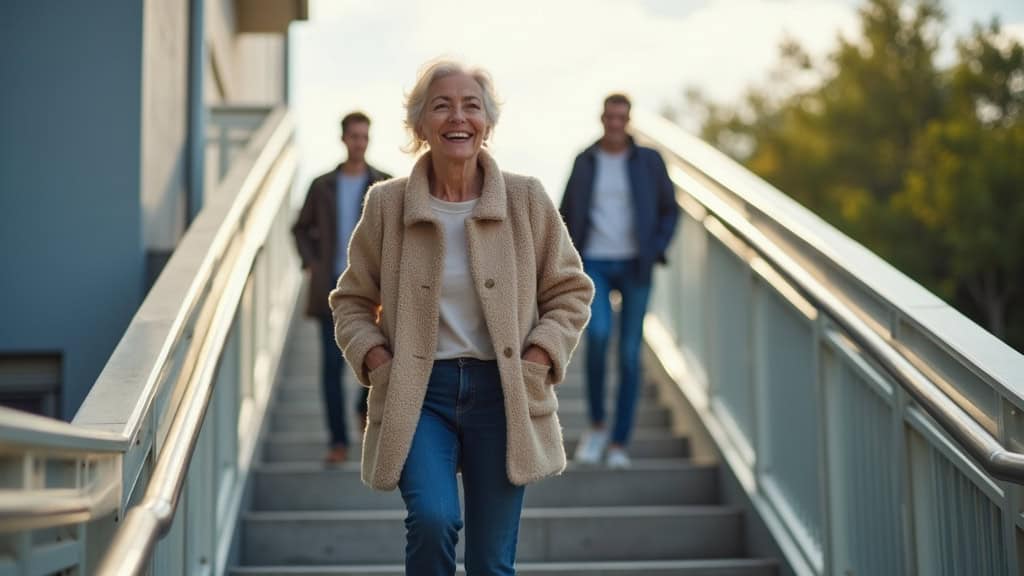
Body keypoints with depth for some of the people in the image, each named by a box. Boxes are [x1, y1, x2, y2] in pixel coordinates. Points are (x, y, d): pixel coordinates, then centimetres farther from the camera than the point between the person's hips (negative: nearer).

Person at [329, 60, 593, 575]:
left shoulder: (527, 199, 1)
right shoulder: (386, 205, 0)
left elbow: (570, 291, 9)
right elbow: (352, 300, 11)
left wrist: (538, 359, -6)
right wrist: (376, 360, -6)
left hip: (501, 393, 1)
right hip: (418, 394, -1)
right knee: (433, 518, -25)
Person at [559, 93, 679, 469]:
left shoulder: (649, 160, 3)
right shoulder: (585, 161, 6)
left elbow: (669, 210, 8)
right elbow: (567, 213, 13)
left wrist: (656, 252, -7)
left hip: (634, 266, 0)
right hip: (594, 265, 0)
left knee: (630, 354, -2)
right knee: (599, 333, -25)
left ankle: (619, 444, 9)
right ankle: (597, 424, -6)